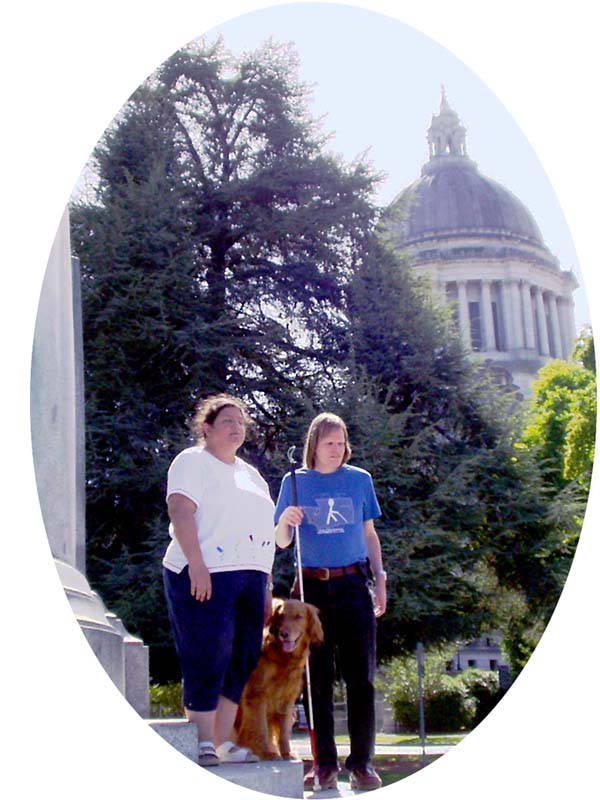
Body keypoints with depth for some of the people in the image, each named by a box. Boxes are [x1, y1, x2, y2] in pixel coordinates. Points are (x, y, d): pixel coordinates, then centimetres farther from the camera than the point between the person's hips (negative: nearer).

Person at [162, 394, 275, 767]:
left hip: (250, 579, 7)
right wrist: (195, 562, -23)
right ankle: (204, 745, -6)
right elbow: (180, 510, -11)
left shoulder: (251, 474, 25)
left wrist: (266, 589, 19)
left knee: (242, 662, 5)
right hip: (206, 575, -7)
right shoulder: (193, 461, 3)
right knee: (208, 659, -10)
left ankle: (224, 742, 11)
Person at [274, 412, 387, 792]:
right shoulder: (295, 482, 6)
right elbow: (281, 542, 6)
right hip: (312, 586, 0)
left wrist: (380, 581, 7)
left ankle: (362, 762, 3)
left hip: (354, 585, 0)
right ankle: (325, 763, 9)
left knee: (360, 675, -3)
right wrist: (285, 521, -16)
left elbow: (370, 535, 14)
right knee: (318, 678, 2)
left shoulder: (360, 479, 8)